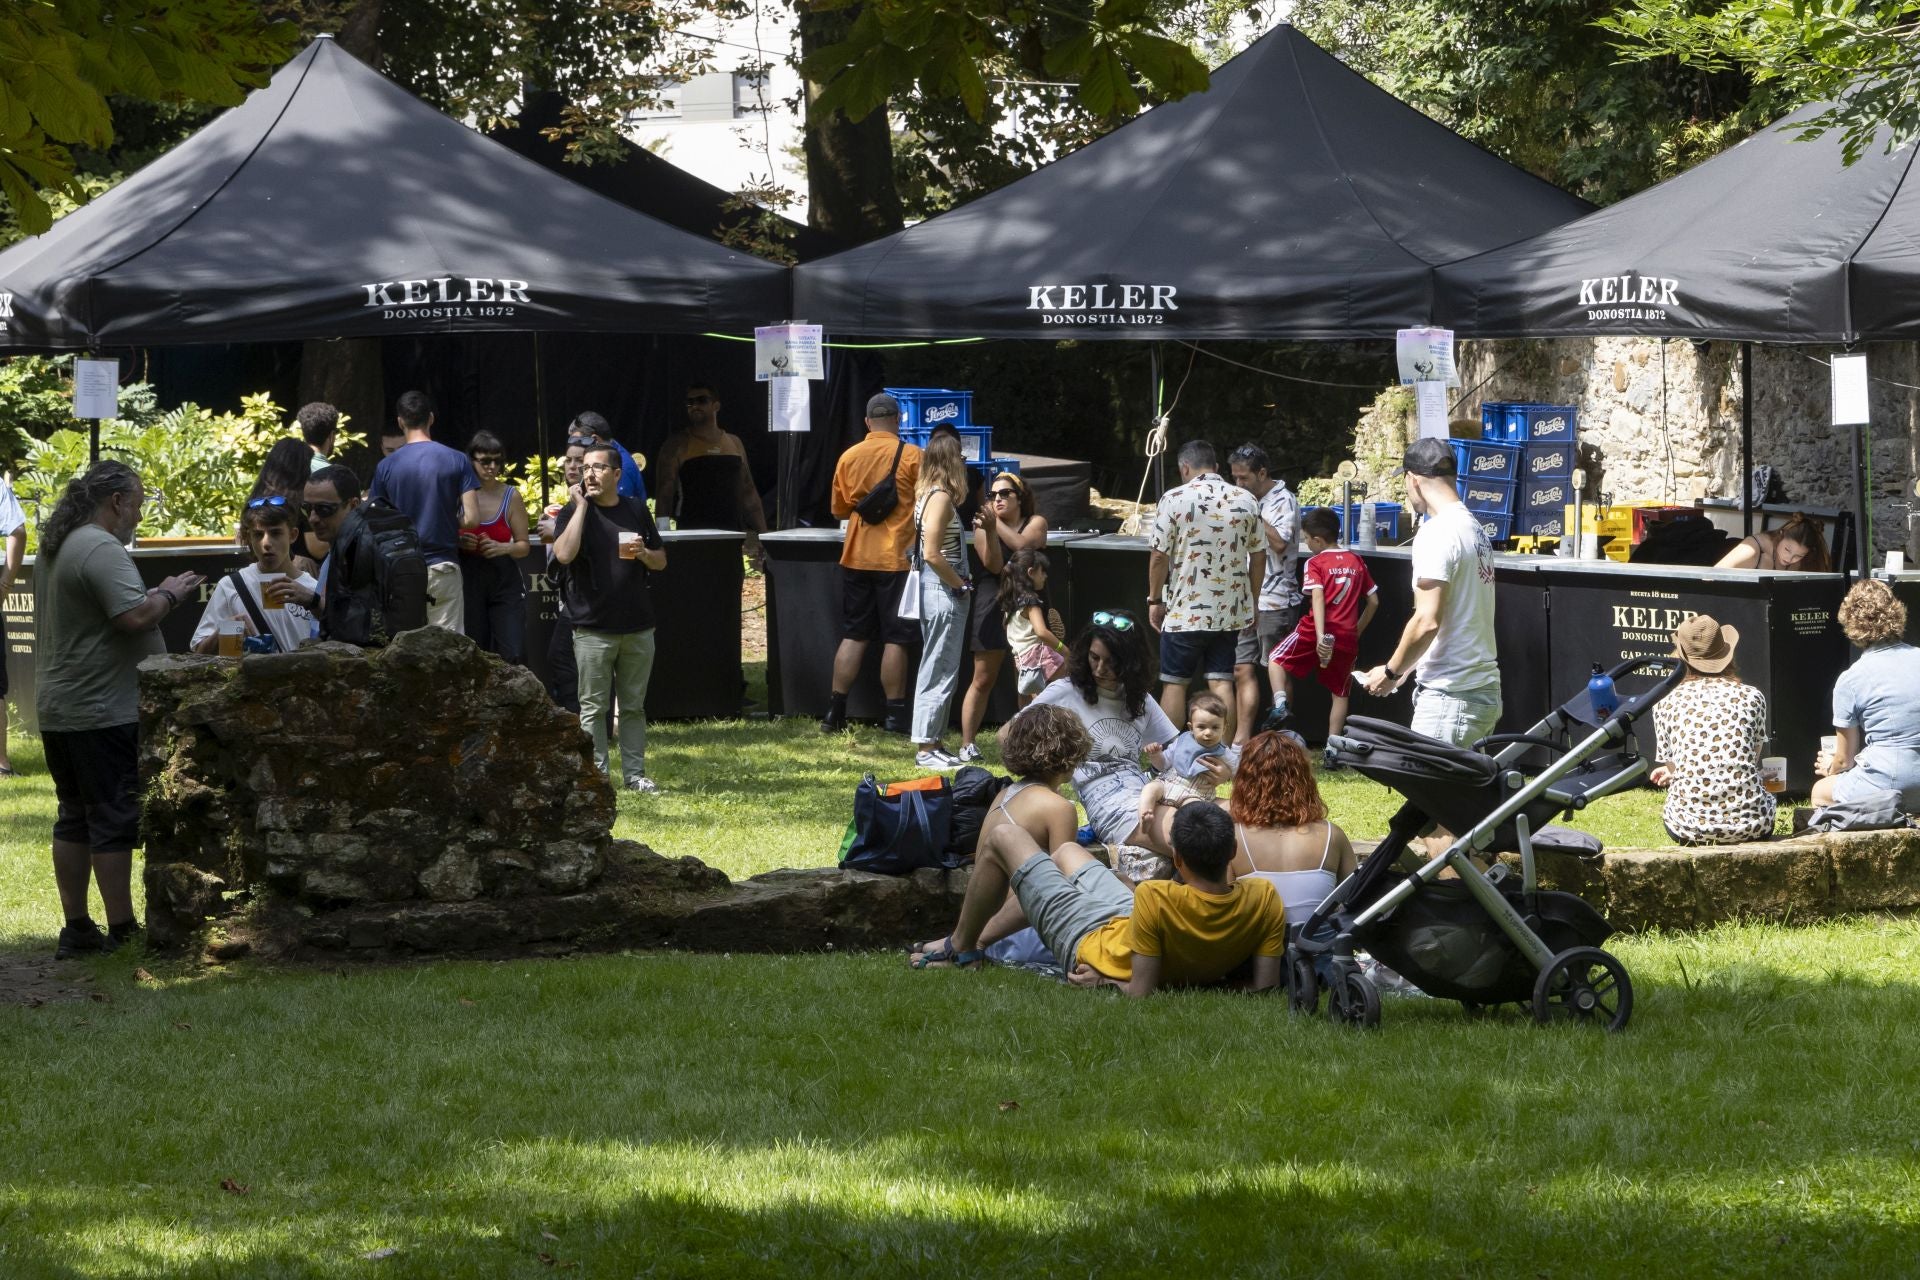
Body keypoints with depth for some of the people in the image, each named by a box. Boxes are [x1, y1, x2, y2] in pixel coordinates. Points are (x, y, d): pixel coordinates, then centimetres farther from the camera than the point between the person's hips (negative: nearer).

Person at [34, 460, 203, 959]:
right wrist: (168, 595, -8)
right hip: (103, 711, -10)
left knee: (75, 818, 13)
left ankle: (76, 928, 17)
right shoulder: (102, 550, -17)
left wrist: (154, 596, 15)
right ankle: (121, 932, -3)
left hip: (57, 708, 10)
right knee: (114, 821, -5)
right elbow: (135, 618, -26)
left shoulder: (56, 547, 13)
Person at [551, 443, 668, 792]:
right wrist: (581, 506, -15)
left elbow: (661, 561, 16)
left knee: (634, 707, 9)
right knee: (593, 708, -2)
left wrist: (643, 553, -7)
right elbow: (564, 554, -20)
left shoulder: (636, 511, 10)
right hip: (593, 629, -4)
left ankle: (635, 773, 14)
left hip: (637, 627, 4)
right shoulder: (575, 512, -1)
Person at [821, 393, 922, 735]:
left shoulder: (848, 458, 4)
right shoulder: (911, 456, -7)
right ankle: (895, 715, 1)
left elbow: (838, 510, 12)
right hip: (896, 559, -4)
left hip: (856, 558, 4)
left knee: (853, 636, 10)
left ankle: (835, 711, 7)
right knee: (896, 639, 1)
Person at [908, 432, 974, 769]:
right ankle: (927, 748, -1)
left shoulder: (930, 495, 12)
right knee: (939, 671, -4)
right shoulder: (941, 498, -16)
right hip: (943, 593, -10)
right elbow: (933, 554, -22)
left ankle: (933, 742, 22)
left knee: (939, 670, 15)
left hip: (937, 591, 10)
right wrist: (962, 585, -13)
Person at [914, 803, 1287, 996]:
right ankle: (981, 936, 52)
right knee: (1065, 851, 33)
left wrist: (1105, 984, -19)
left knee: (1002, 839, 11)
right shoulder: (1265, 901, -30)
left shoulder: (1156, 899, -43)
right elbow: (1265, 986, -23)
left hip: (1095, 946, -6)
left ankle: (960, 950, 32)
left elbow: (1141, 992, -37)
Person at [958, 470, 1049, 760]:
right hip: (993, 606, -1)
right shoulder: (983, 526, 3)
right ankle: (967, 744, 1)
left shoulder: (1035, 523, 4)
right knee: (983, 680, -1)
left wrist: (996, 524, -20)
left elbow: (1021, 544, -16)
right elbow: (994, 565, -11)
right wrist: (989, 529, -23)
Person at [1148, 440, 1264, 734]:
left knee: (1174, 683, 6)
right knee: (1221, 682, 6)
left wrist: (1154, 601, 2)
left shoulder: (1174, 499, -9)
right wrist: (1251, 601, 17)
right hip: (1231, 611, 3)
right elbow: (1258, 556, 7)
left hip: (1185, 611, -3)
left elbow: (1159, 556, -9)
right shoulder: (1246, 501, 3)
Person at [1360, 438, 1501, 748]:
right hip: (1484, 690, 9)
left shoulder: (1437, 533, -15)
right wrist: (1409, 668, 20)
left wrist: (1391, 672, -7)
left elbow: (1428, 621, -21)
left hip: (1450, 696, -9)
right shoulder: (1475, 529, 15)